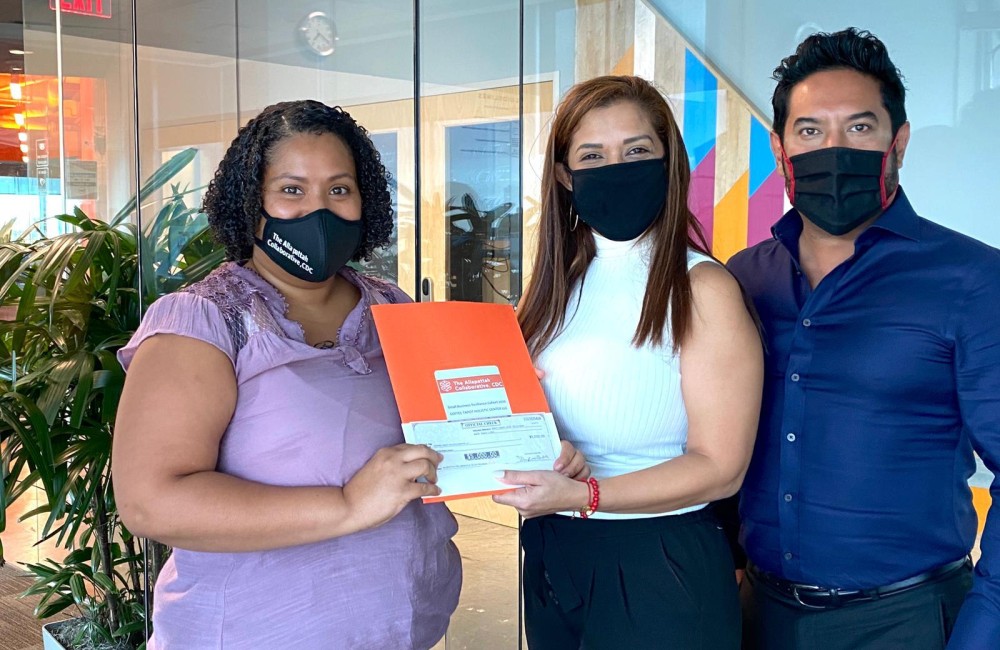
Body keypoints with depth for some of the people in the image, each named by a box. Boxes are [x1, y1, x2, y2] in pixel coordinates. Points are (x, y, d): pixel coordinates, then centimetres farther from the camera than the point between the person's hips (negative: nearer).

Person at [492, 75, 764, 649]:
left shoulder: (702, 288, -13)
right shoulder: (561, 282, 6)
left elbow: (720, 466, -16)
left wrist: (582, 495, -24)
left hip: (658, 567, -6)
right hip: (551, 555, 6)